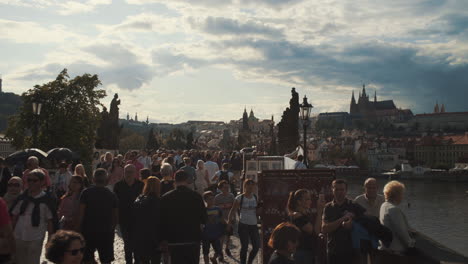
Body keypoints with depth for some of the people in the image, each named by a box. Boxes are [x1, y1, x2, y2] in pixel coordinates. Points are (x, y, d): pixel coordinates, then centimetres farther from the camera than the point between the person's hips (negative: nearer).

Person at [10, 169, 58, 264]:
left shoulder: (47, 200, -7)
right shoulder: (22, 197, 3)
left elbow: (50, 221, -5)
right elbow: (14, 217, 9)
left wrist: (50, 240, -6)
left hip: (36, 239, -4)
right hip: (18, 238, 4)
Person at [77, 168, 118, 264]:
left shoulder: (86, 193, -4)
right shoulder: (111, 195, 2)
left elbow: (81, 214, -8)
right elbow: (115, 217, 2)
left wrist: (79, 229, 1)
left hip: (88, 231, -1)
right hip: (106, 232, 1)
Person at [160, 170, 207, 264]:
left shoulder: (165, 198, -5)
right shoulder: (196, 196, -7)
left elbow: (162, 221, -1)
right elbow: (204, 219, 0)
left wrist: (164, 238, 10)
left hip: (174, 241, 0)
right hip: (193, 239, 0)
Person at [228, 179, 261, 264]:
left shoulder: (255, 197, 5)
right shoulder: (240, 198, -7)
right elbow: (233, 210, -3)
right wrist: (230, 220, -11)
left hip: (253, 225, 4)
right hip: (243, 225, -4)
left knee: (257, 246, 4)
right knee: (244, 247, 1)